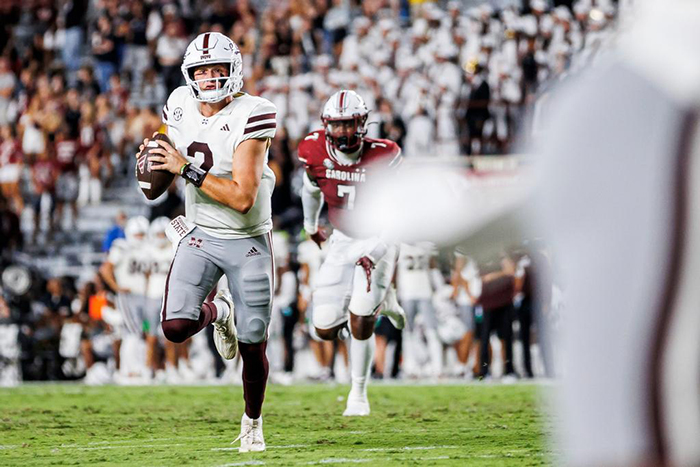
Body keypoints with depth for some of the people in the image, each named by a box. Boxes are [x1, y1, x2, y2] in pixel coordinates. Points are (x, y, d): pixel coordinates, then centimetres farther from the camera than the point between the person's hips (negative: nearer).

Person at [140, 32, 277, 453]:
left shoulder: (249, 117, -20)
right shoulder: (181, 107, -3)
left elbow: (243, 198, -26)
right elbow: (173, 159, 17)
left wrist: (187, 168, -27)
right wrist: (154, 161, -6)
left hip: (249, 241, -3)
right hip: (200, 236, 3)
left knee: (253, 348, 3)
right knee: (176, 328, -18)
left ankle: (253, 423, 31)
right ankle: (218, 312, 18)